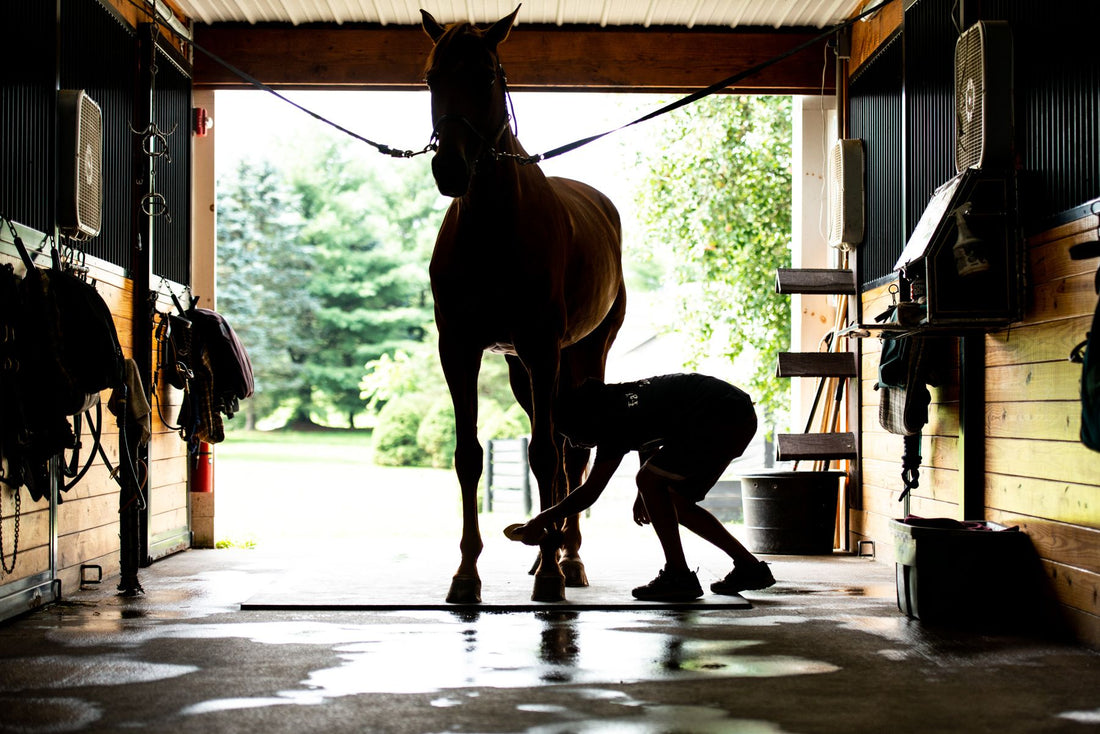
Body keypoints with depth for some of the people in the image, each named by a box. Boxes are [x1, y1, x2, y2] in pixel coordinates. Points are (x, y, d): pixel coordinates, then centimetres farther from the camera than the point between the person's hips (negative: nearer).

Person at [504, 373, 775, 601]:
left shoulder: (617, 422, -13)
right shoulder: (623, 397, 12)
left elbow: (590, 493, -8)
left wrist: (544, 520, 1)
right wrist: (646, 495, 30)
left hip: (722, 419, -10)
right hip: (742, 417, 10)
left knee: (649, 481, -7)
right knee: (677, 502, 14)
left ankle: (679, 577, -5)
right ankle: (749, 567, 17)